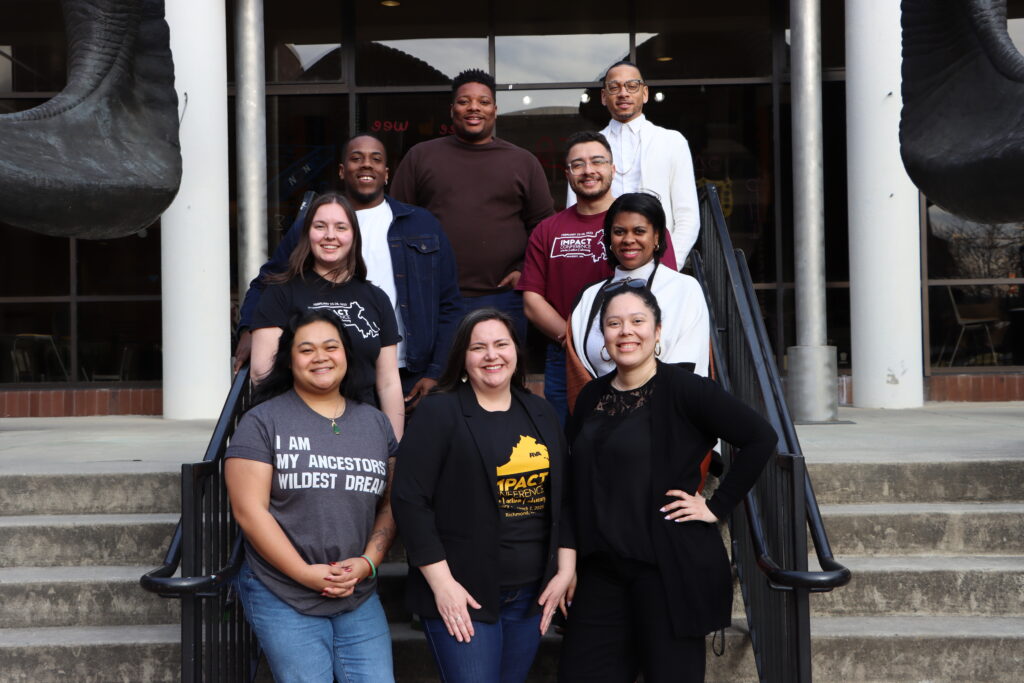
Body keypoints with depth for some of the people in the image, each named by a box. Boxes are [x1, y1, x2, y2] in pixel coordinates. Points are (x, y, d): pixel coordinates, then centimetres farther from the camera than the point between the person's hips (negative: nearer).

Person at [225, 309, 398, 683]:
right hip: (282, 597, -3)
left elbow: (390, 505, 10)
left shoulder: (376, 423, 12)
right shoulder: (262, 422, -2)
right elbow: (249, 510, -8)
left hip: (359, 598, 4)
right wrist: (306, 574, -13)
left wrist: (367, 562, -7)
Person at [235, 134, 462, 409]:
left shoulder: (423, 225, 12)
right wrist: (249, 333, -2)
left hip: (410, 382, 1)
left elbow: (449, 306, 10)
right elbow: (265, 284, 17)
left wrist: (436, 374, 1)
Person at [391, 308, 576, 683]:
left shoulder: (540, 413, 11)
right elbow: (409, 499, -12)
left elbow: (563, 498, 14)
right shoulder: (438, 412, -7)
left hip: (531, 594, 6)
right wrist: (442, 583, -15)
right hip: (462, 594, -5)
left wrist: (565, 570, 7)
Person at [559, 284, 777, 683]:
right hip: (602, 567, 6)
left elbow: (760, 439, -13)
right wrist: (570, 562, 11)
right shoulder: (591, 397, 10)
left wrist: (717, 506, -11)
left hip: (669, 566, -6)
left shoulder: (684, 389, -9)